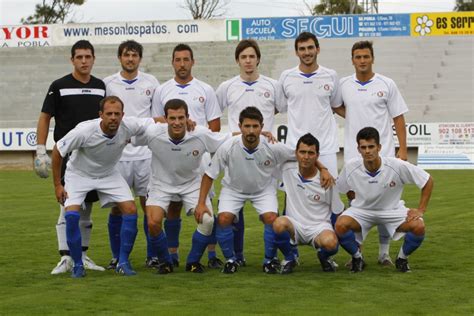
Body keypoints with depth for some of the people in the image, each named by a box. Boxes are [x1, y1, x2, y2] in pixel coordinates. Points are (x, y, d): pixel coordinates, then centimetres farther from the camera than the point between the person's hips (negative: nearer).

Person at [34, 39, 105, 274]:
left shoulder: (100, 86, 9)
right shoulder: (59, 86, -3)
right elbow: (45, 117, 0)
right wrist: (40, 151, -8)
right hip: (66, 156, -4)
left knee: (86, 208, 9)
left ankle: (82, 256, 18)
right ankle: (66, 258, -6)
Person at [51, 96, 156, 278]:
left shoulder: (128, 126, -25)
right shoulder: (84, 131, -32)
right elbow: (58, 151, -18)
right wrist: (57, 185, -14)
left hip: (109, 174, 3)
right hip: (78, 174, -3)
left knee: (130, 210, -12)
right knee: (72, 214, -23)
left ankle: (123, 263, 0)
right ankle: (77, 265, -5)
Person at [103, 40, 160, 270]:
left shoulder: (151, 82, 6)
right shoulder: (108, 84, 4)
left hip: (146, 153, 0)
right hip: (116, 154, 0)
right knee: (117, 207, 2)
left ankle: (152, 255, 9)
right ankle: (117, 257, 11)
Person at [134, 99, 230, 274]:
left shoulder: (201, 135, -24)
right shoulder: (153, 133, -25)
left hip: (192, 184, 1)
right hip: (161, 184, -1)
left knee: (207, 220, -20)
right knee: (153, 223, -22)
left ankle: (193, 261, 7)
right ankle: (165, 262, 8)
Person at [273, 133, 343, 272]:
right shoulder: (287, 170, -5)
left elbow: (338, 212, 2)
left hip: (319, 226, -1)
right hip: (294, 225, 2)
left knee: (330, 243, -36)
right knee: (279, 223, -34)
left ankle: (324, 256, 4)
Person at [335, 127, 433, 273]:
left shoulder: (398, 166, -24)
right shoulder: (350, 167, -19)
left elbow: (428, 181, -12)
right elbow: (335, 191, 1)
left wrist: (421, 210, -14)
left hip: (392, 210, 0)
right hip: (362, 210, 1)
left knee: (418, 227, -28)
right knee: (341, 225, -31)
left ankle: (402, 258, 3)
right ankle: (357, 258, 0)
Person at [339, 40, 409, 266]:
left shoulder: (386, 85, -1)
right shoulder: (344, 85, 3)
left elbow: (398, 118, 0)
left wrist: (403, 150, -5)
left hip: (383, 153, -1)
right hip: (353, 155, 1)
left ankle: (384, 253, 11)